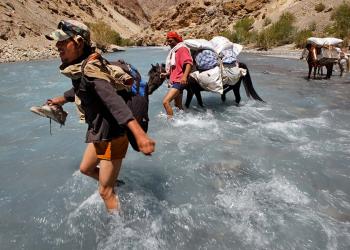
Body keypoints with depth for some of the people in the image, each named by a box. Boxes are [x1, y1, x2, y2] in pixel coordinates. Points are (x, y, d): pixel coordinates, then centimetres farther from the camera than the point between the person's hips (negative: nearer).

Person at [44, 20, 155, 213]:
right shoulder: (78, 68, 2)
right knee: (86, 169, 29)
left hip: (112, 136, -9)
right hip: (98, 133, 9)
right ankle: (115, 183, 52)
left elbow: (115, 101, -42)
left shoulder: (89, 70, -28)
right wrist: (62, 99, 42)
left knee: (105, 192, 4)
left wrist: (139, 133, -54)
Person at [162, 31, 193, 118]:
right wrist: (167, 74, 17)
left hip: (179, 81, -10)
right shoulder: (173, 51, 21)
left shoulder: (182, 49, -7)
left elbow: (189, 63, -22)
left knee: (165, 102, -21)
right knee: (178, 106, 17)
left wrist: (184, 76, -36)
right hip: (175, 81, 10)